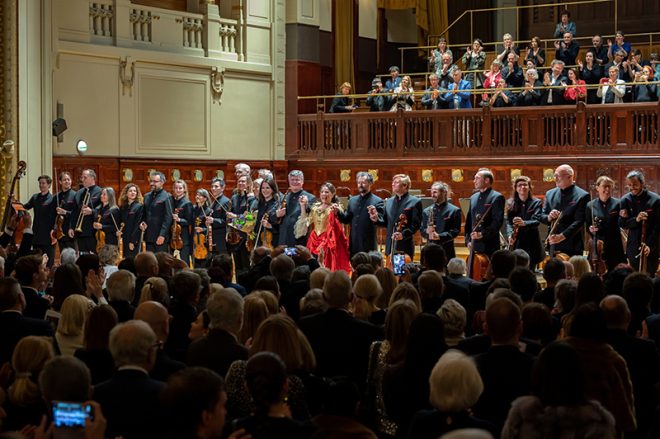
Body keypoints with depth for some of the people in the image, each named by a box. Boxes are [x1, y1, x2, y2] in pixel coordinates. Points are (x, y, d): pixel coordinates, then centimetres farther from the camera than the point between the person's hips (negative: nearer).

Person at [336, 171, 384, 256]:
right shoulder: (352, 200, 15)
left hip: (368, 246, -6)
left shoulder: (377, 201, -5)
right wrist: (338, 212, -3)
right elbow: (346, 220, 16)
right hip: (353, 245, 6)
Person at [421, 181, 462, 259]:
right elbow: (422, 230, 14)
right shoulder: (426, 211, 14)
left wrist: (440, 236, -17)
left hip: (447, 251, -3)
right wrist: (427, 232, -10)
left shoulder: (454, 210, 1)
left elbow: (456, 231, -5)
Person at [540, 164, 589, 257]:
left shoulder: (582, 196, -6)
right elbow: (542, 216, 15)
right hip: (553, 246, 5)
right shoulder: (550, 194, 13)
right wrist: (549, 217, -9)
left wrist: (562, 236, -21)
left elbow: (579, 221, -13)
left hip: (572, 248, -5)